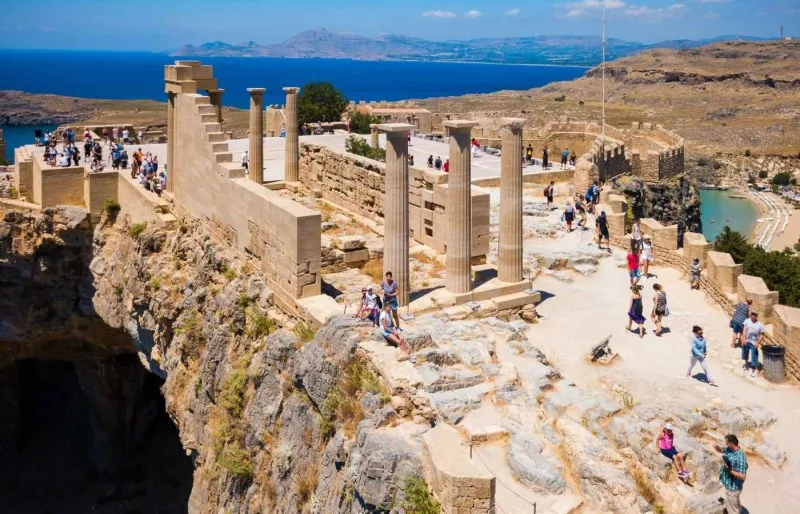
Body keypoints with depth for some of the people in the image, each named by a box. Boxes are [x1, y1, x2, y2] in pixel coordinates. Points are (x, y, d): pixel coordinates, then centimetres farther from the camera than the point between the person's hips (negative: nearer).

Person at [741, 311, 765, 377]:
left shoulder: (760, 325, -15)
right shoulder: (747, 321, -10)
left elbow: (762, 335, -9)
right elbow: (744, 330, -9)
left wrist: (758, 343, -17)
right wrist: (744, 339, -18)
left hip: (754, 343, -3)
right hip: (746, 341, 3)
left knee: (754, 357, 1)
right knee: (745, 353, 22)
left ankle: (756, 369, 18)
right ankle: (746, 364, 48)